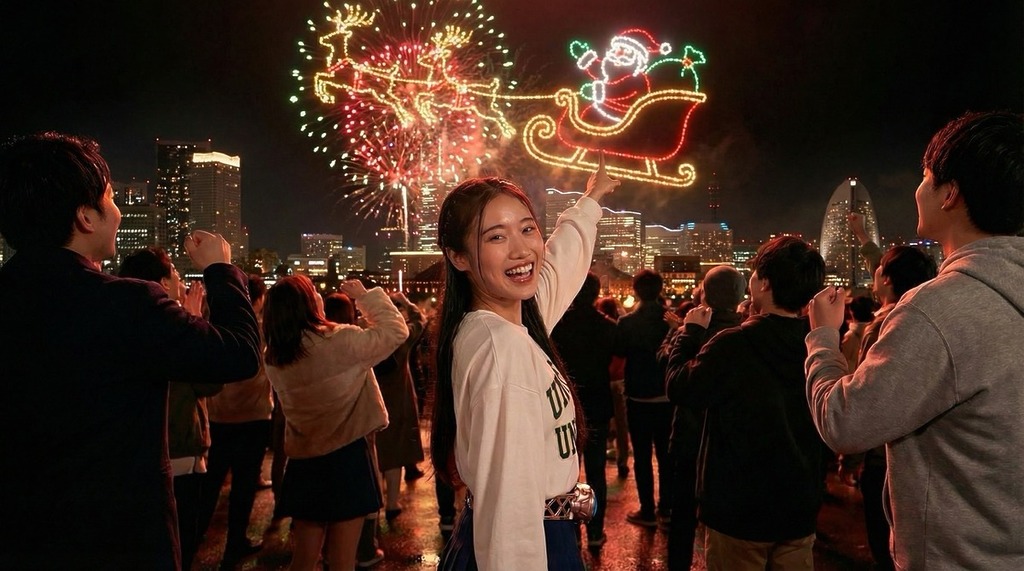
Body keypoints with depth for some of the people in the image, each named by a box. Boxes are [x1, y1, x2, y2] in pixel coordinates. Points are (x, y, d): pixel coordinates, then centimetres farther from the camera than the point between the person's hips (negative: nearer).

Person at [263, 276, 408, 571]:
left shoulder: (274, 356, -1)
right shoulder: (340, 341, -18)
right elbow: (395, 330, -8)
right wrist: (365, 295, 2)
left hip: (302, 460, 6)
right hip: (345, 456, -5)